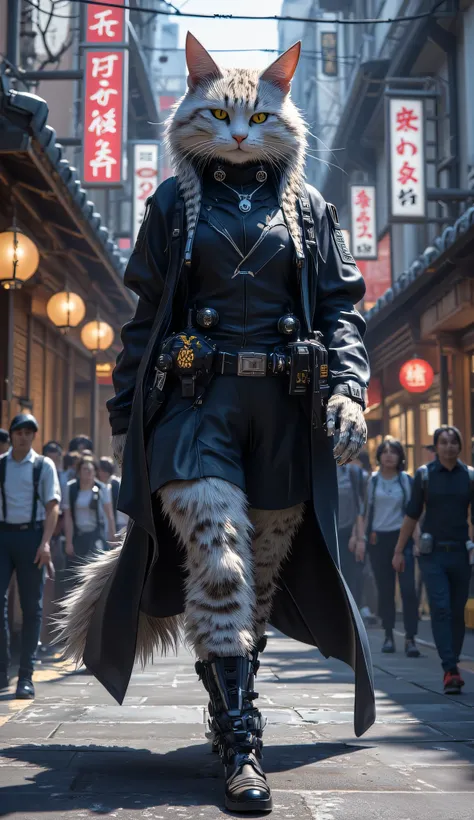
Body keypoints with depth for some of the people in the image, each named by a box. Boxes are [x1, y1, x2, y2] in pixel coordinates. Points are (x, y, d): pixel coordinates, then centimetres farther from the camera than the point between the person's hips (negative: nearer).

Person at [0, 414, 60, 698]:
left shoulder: (44, 466, 3)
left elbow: (53, 507, -1)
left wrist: (45, 543, -13)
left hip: (31, 536, -1)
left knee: (32, 607, 2)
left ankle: (26, 676, 8)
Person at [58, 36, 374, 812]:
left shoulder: (309, 208, 14)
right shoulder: (175, 202, 13)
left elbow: (342, 306, 8)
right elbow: (144, 312, 12)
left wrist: (349, 388, -9)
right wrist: (125, 411, 8)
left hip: (285, 408, 2)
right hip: (195, 403, -2)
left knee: (263, 574, 9)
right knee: (218, 565, -16)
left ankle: (228, 713, 29)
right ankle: (242, 746, -13)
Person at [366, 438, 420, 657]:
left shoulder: (406, 480, 4)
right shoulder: (373, 480, 7)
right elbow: (367, 510, 11)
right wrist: (365, 534, 5)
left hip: (401, 537, -1)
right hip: (378, 539, 1)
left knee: (408, 588, -10)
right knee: (385, 589, 6)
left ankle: (410, 639, -9)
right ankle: (389, 635, 17)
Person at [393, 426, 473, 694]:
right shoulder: (424, 474, 2)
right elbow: (412, 515, 6)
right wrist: (399, 551, 4)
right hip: (433, 553, -2)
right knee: (440, 609, -12)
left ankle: (452, 665, 22)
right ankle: (451, 671, -14)